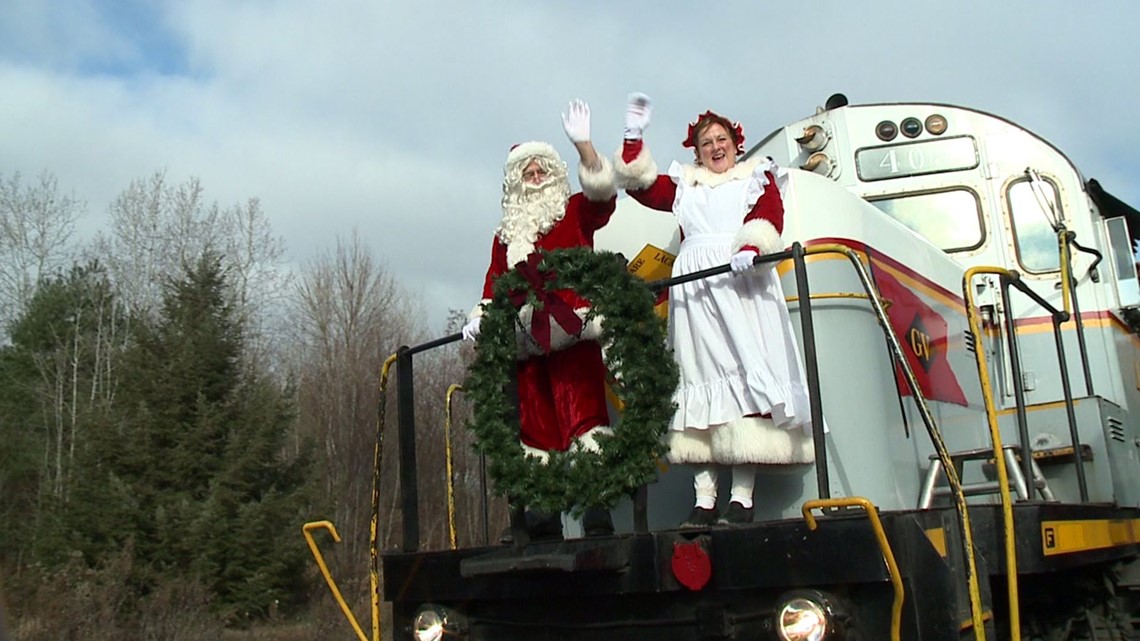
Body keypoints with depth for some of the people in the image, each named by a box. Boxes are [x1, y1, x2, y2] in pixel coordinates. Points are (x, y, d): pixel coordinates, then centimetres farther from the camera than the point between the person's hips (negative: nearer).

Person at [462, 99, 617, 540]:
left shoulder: (574, 212, 13)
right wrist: (480, 317, 4)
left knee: (580, 413, -14)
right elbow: (495, 280, 20)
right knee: (536, 423, 1)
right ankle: (542, 514, 3)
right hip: (526, 336, 4)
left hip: (572, 330, -4)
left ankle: (596, 508, -16)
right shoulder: (507, 232, 23)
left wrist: (582, 144, -17)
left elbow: (601, 192, -5)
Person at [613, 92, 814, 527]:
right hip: (693, 289, 3)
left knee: (745, 372, -14)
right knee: (699, 377, -5)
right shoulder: (683, 186, 27)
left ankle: (743, 496, -16)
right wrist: (634, 138, 9)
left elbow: (769, 219, 0)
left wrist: (750, 248, -20)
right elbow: (641, 186, 17)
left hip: (742, 284, -3)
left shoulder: (758, 177, 18)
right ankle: (703, 499, -7)